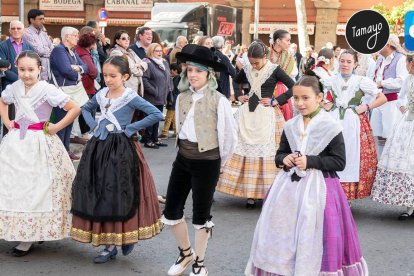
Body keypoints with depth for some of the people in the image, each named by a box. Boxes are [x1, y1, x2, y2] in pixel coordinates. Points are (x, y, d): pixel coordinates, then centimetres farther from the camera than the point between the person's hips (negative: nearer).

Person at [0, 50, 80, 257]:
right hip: (17, 142, 5)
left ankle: (29, 237, 6)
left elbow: (75, 109, -14)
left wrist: (55, 128, -11)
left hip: (39, 143, -5)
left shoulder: (47, 89, -12)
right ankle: (24, 233, 17)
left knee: (37, 188, -1)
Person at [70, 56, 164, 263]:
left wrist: (131, 128, -13)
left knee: (120, 195, -4)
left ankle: (128, 236, 15)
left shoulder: (131, 97, -11)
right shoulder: (101, 94, 7)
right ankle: (109, 244, 16)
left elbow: (157, 114, -18)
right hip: (100, 147, 6)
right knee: (98, 195, 7)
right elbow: (86, 108, 27)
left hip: (122, 149, -6)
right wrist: (93, 125, 8)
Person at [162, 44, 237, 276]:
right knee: (171, 211, 9)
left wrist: (220, 161, 3)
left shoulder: (219, 101, -14)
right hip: (183, 159, 6)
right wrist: (187, 151, 15)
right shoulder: (182, 97, 3)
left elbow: (229, 135, -8)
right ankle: (186, 253, 35)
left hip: (207, 162, -5)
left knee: (201, 215, 7)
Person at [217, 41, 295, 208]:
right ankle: (249, 191, 8)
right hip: (248, 113, 5)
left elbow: (294, 87, -8)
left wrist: (275, 101, -11)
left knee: (265, 151, -4)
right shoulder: (247, 69, 6)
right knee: (245, 150, 2)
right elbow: (235, 82, 25)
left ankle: (266, 191, 0)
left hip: (266, 115, -5)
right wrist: (239, 96, 9)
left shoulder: (274, 70, -8)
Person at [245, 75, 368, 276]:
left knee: (313, 239, -4)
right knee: (282, 236, 11)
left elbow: (339, 162, -9)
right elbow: (279, 154, 17)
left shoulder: (330, 127, -8)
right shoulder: (290, 126, 7)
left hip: (318, 187, -5)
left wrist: (310, 161, -18)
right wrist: (284, 159, -7)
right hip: (289, 186, 5)